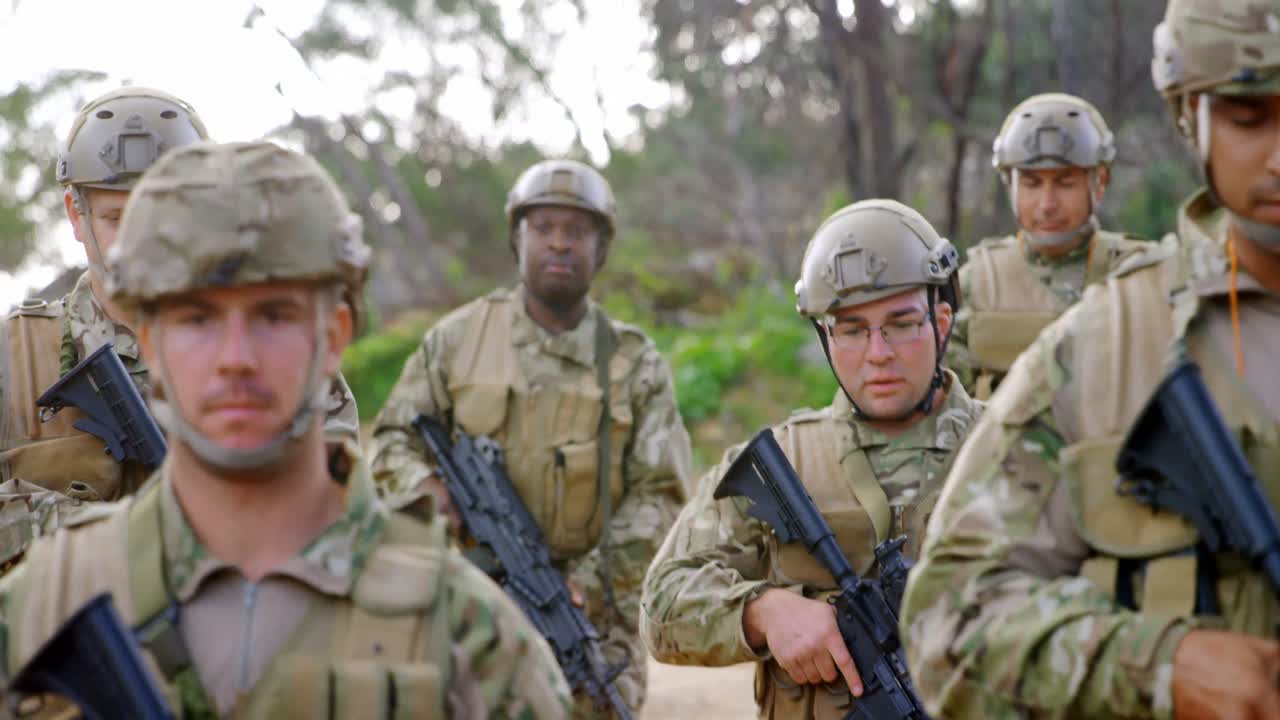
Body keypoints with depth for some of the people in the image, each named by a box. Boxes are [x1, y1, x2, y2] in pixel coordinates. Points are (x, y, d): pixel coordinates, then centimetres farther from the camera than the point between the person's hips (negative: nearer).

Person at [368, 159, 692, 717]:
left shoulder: (636, 365, 4)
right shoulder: (458, 339, 5)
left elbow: (657, 498, 0)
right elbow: (393, 438, 10)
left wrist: (584, 586, -12)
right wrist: (429, 489, -12)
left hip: (591, 612, 0)